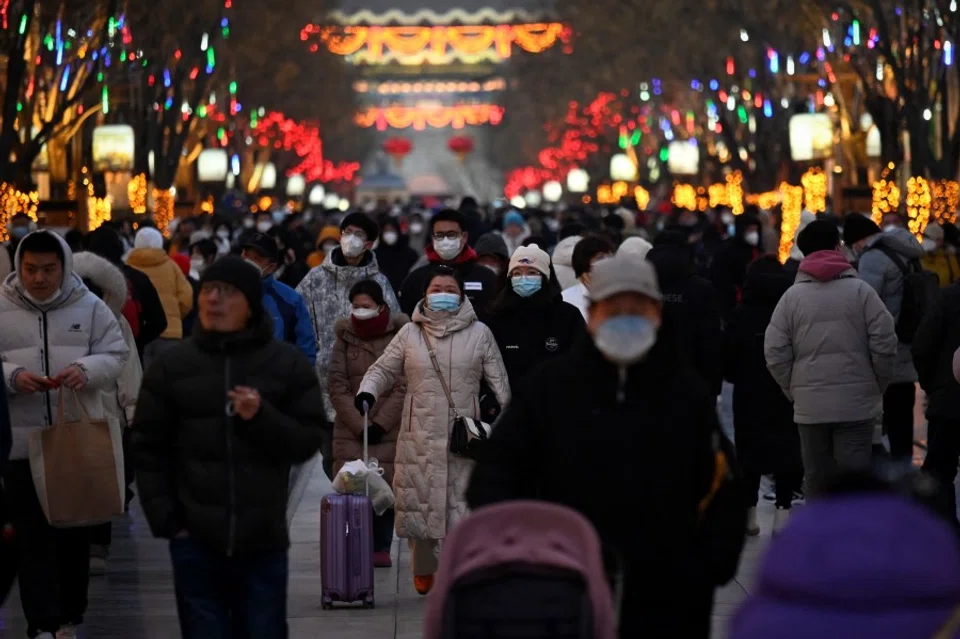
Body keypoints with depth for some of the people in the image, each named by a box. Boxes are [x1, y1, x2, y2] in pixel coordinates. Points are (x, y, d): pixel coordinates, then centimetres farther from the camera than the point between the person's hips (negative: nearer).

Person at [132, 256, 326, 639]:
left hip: (263, 541, 0)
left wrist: (262, 418, -16)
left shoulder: (288, 364, 2)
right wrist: (166, 521, -3)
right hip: (195, 542, 0)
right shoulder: (171, 365, 5)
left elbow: (307, 442, 1)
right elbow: (148, 451, 5)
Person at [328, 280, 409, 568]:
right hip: (350, 429, 2)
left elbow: (404, 386, -3)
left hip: (389, 430, -2)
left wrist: (380, 424, -8)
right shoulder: (345, 336, 7)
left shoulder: (399, 336, 0)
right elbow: (338, 387, 4)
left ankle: (381, 547, 5)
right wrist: (359, 425, -5)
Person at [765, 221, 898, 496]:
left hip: (809, 404, 2)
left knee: (817, 479, 10)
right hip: (856, 402, -2)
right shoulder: (859, 290, -4)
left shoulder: (792, 296, 2)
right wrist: (878, 385, 7)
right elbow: (885, 342, -7)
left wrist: (794, 391, 11)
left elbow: (775, 354, -1)